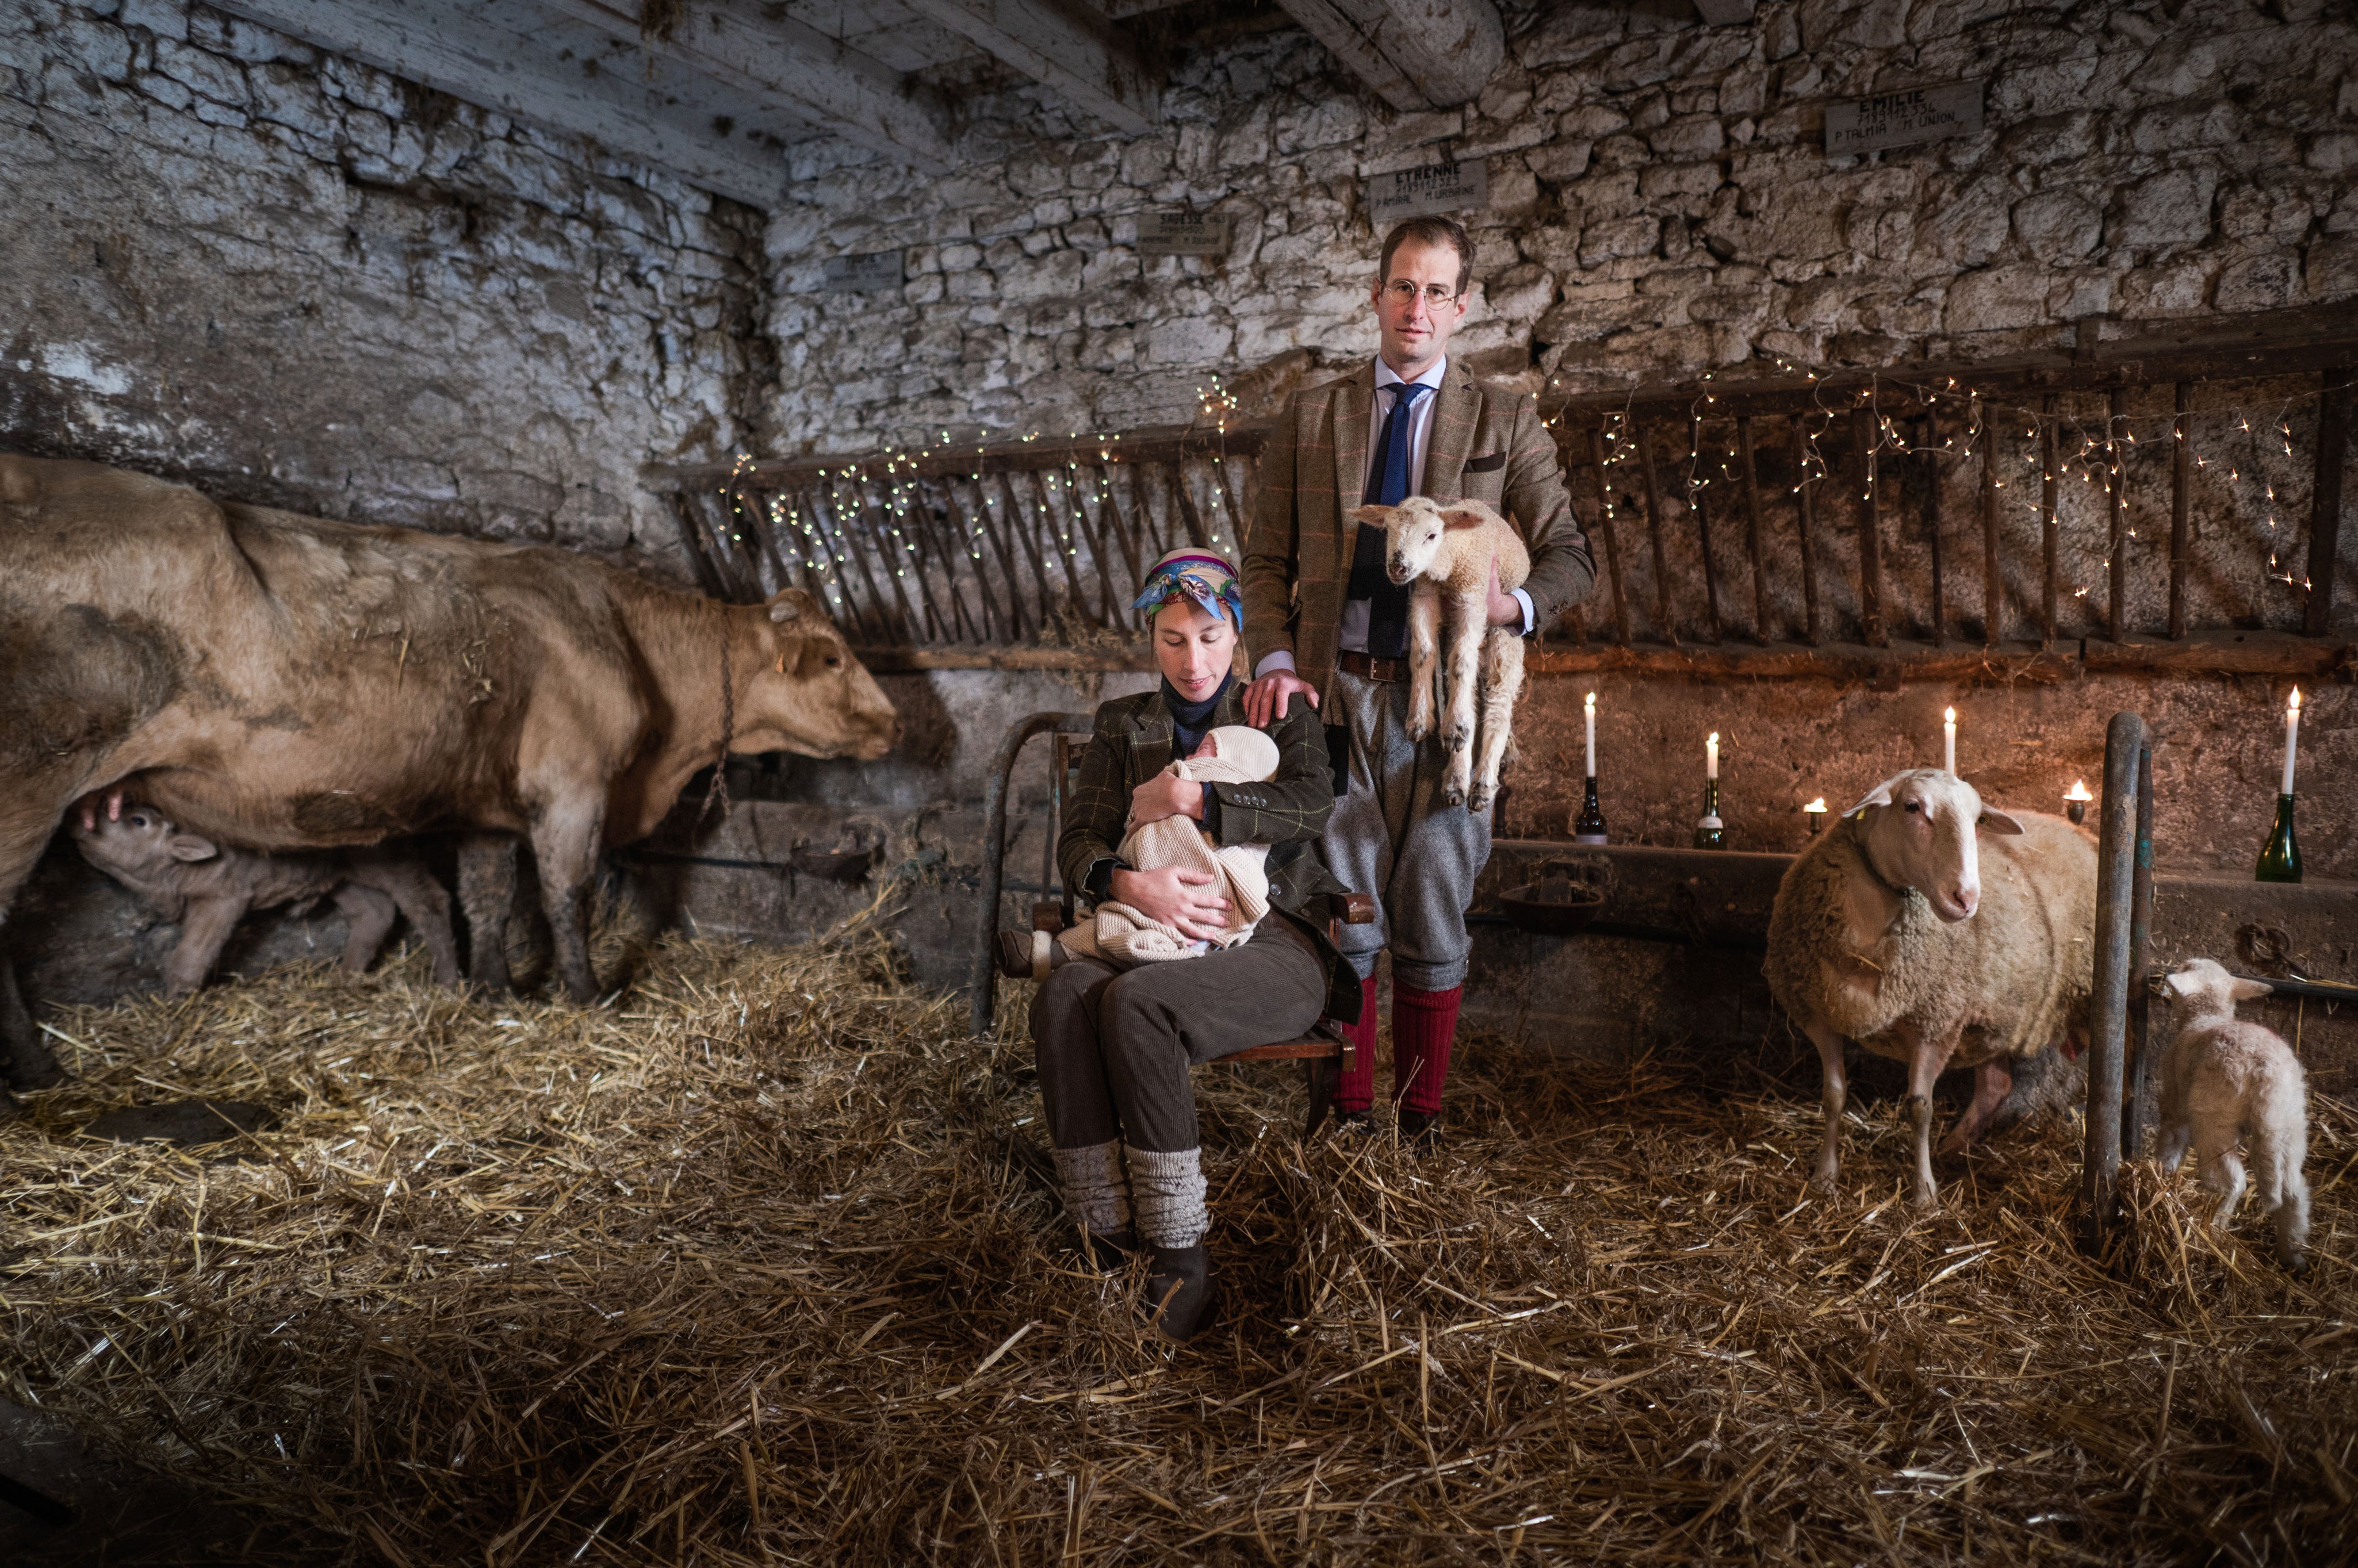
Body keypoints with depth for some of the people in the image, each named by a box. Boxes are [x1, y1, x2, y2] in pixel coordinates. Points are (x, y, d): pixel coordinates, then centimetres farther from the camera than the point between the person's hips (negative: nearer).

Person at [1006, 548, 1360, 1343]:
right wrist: (1131, 883, -15)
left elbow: (1312, 802, -9)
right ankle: (1106, 1231, -25)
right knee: (1064, 994, -30)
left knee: (1134, 1002, -34)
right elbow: (1077, 842, 7)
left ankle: (1179, 1257, -26)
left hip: (1275, 943, -3)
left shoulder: (1281, 714, 12)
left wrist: (1190, 799, -10)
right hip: (1160, 933, 3)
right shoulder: (1123, 724, 19)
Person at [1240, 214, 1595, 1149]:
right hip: (1337, 695, 1)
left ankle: (1420, 1121, 22)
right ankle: (1347, 1115, 22)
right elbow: (1268, 561, 9)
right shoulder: (1310, 418, 11)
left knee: (1433, 926, 7)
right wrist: (1275, 660, -8)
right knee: (1344, 922, 6)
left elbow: (1570, 558, 6)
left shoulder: (1505, 422, 9)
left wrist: (1518, 605, -16)